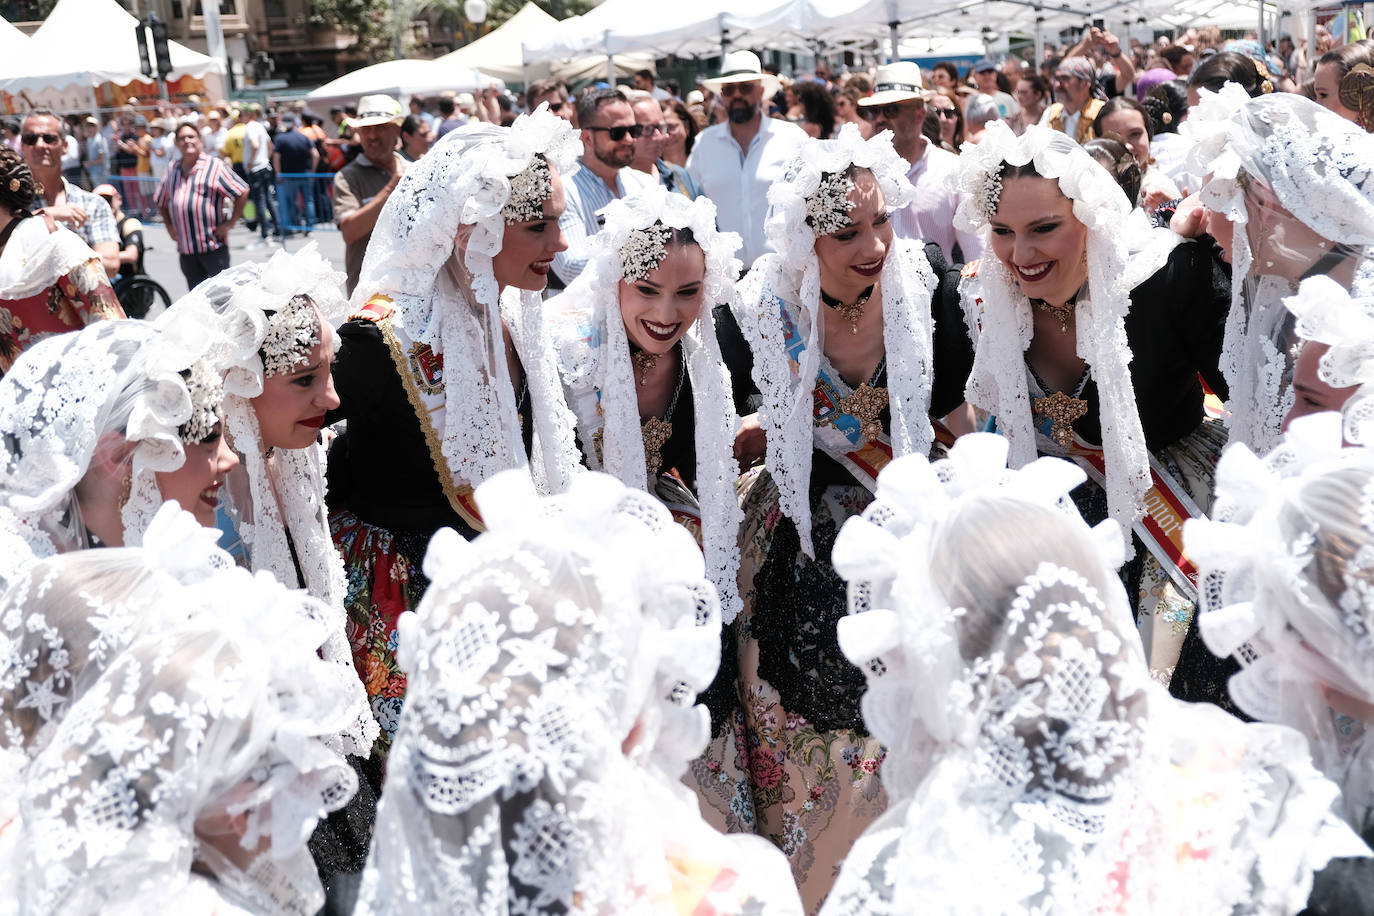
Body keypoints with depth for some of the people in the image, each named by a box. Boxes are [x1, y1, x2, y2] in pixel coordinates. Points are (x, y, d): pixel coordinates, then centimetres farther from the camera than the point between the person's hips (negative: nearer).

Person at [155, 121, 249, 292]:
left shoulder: (214, 166, -3)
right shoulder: (173, 170, 13)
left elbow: (242, 192, -5)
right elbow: (161, 201, 27)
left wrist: (230, 223, -8)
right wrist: (169, 226, 14)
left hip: (214, 246, -5)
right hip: (185, 249, 5)